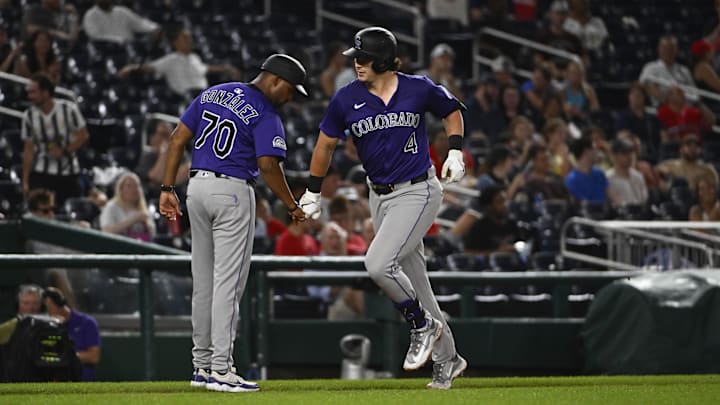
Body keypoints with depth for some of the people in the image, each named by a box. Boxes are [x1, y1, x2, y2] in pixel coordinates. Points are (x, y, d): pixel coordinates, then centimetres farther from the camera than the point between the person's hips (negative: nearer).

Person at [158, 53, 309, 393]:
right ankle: (220, 369, -7)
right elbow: (268, 165, -20)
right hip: (233, 191, -7)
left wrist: (168, 189, 10)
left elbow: (178, 140, 9)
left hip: (197, 186, 7)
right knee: (228, 282, -4)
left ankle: (202, 365, 18)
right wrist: (292, 207, -10)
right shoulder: (265, 115, -9)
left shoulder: (212, 94, 12)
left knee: (203, 280, 13)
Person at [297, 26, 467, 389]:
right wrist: (312, 193, 16)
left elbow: (452, 111, 12)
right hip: (380, 198, 4)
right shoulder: (347, 99, -1)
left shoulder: (419, 89, -7)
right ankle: (446, 359, 22)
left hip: (418, 192, -4)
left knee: (378, 264, -23)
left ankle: (422, 325, 1)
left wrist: (455, 152, -1)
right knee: (412, 284, 8)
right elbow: (326, 143, 12)